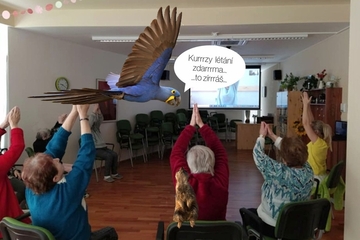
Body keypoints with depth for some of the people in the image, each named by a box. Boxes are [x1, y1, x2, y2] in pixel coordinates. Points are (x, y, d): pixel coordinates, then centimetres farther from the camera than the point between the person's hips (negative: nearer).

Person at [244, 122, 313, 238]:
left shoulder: (279, 173, -32)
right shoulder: (308, 170, -16)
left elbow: (258, 155, -16)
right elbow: (292, 153, 2)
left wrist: (262, 136, 1)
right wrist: (272, 136, 9)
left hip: (273, 228, -5)